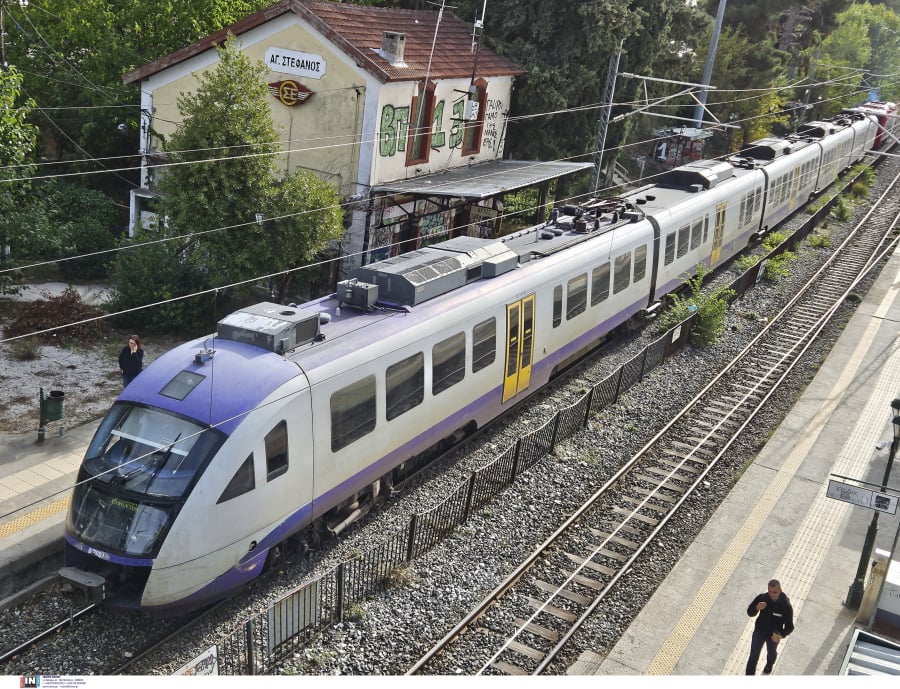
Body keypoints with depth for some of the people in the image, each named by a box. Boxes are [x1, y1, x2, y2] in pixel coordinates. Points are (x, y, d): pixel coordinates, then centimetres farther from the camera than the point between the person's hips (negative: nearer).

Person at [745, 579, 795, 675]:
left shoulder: (786, 605, -27)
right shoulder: (762, 598, -22)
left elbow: (789, 626, -16)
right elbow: (750, 612, -10)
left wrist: (781, 635, -33)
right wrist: (757, 608, -32)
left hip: (774, 635, 0)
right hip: (759, 631, 0)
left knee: (771, 653, 29)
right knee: (753, 656, 2)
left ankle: (769, 665, 63)